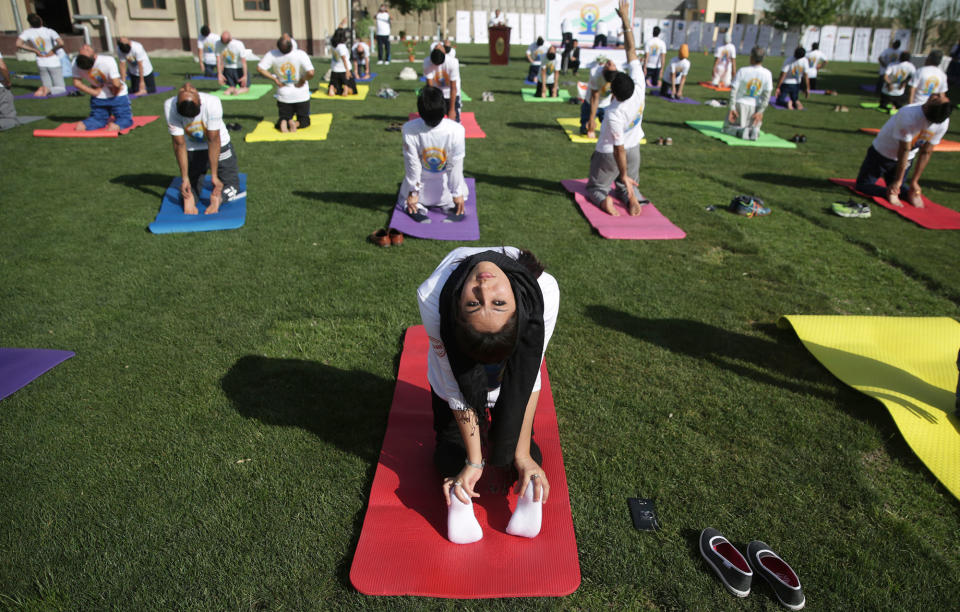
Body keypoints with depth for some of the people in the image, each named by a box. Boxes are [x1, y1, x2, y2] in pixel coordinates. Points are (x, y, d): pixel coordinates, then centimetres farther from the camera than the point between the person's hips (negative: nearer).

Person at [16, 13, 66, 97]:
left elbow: (18, 44, -14)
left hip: (41, 63, 3)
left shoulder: (28, 32, -5)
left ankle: (43, 88, -19)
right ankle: (48, 90, -28)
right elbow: (61, 43, -26)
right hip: (54, 63, -3)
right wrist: (53, 50, -7)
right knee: (61, 88, 3)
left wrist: (34, 50, -3)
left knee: (48, 86, 16)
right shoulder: (50, 31, -13)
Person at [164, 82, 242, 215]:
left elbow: (214, 140, -29)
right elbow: (179, 144, -24)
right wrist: (185, 178, -24)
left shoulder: (211, 103, -34)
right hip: (192, 150, 1)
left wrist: (214, 176, -27)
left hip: (219, 145, 0)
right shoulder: (170, 107, -30)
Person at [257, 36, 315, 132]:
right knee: (304, 120, 16)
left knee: (283, 118, 20)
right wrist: (303, 80, -10)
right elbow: (310, 73, -30)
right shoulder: (301, 54, -20)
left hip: (283, 96, 2)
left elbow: (260, 68, -12)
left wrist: (274, 79, -3)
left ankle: (283, 123, -17)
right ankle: (296, 123, -19)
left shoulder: (272, 55, -11)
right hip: (301, 96, -2)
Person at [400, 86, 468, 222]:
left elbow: (412, 165, -17)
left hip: (421, 188, 0)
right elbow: (455, 166, -19)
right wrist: (457, 194, -5)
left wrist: (413, 192, -4)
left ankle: (417, 207, -1)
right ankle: (450, 206, 1)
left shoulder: (409, 129, -28)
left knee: (405, 199, 31)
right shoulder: (456, 130, -28)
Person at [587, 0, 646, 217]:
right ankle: (631, 197, -11)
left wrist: (623, 174, -18)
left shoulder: (614, 114, -35)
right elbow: (631, 51, -19)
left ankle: (603, 199, -17)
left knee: (595, 187, 17)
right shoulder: (640, 88, -24)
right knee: (628, 185, 25)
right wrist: (625, 19, -13)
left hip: (608, 154, -5)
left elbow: (619, 149, -28)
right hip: (634, 148, 5)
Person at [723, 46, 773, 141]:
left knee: (727, 128, 12)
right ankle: (754, 131, -17)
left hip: (740, 104, -2)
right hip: (755, 107, 2)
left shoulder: (742, 71, -10)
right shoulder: (767, 74, -5)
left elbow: (733, 90, -14)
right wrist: (760, 112, -6)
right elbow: (767, 95, -9)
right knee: (755, 127, 22)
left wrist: (732, 108, -11)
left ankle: (741, 131, -22)